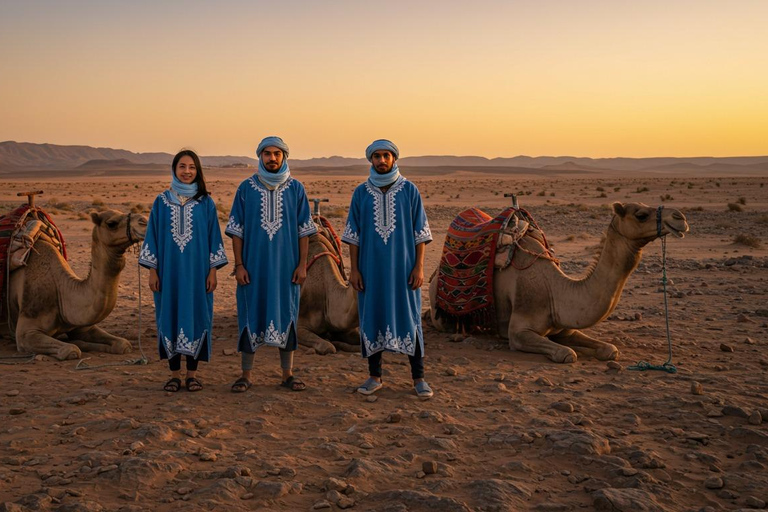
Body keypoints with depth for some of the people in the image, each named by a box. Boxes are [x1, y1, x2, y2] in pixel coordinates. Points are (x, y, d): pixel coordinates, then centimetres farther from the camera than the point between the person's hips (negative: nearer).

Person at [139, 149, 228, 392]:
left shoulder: (205, 203, 3)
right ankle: (174, 374, 13)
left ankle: (192, 373, 13)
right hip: (169, 270, 1)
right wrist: (152, 271, 0)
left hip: (197, 270, -1)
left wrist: (213, 271, -2)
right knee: (170, 316, 3)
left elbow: (214, 237, 4)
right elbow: (153, 236, 6)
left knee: (195, 315, 2)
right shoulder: (162, 201, 5)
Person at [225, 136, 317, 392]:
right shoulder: (246, 188, 2)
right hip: (254, 265, 0)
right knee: (251, 315, 3)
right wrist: (239, 265, -4)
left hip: (286, 266, 1)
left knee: (286, 315, 5)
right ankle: (246, 375, 13)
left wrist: (302, 265, -3)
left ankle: (288, 374, 15)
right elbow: (236, 230, 2)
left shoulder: (296, 189, 3)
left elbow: (304, 230, 4)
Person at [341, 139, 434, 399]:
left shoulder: (409, 190, 0)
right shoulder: (361, 193, 4)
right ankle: (374, 376, 16)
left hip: (403, 267, -1)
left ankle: (418, 377, 9)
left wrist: (419, 266, -7)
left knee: (409, 317, 0)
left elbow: (420, 232, 0)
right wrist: (354, 269, -2)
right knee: (372, 317, 5)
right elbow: (353, 234, 4)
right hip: (371, 267, 1)